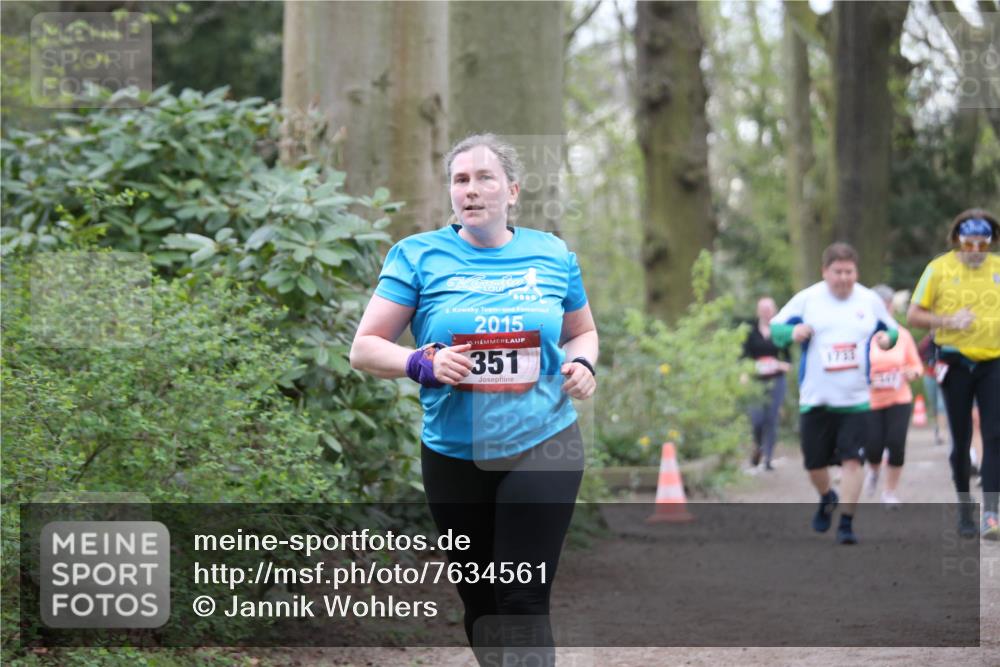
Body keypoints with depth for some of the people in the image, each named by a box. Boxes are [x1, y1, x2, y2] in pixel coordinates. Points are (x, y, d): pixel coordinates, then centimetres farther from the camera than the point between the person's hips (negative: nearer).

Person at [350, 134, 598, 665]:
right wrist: (422, 364, -21)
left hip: (541, 447, -1)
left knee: (525, 602, -8)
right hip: (455, 456, 1)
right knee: (479, 598, 13)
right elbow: (364, 348, -2)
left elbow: (583, 332, 18)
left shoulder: (552, 255, 3)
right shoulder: (419, 255, -3)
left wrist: (583, 364, -5)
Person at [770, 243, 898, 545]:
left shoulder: (870, 300, 5)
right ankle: (827, 499, 42)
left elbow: (892, 328, 18)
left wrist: (888, 337, -6)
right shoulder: (807, 299, 1)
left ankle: (846, 523, -5)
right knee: (814, 463, 9)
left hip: (856, 399, 0)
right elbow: (775, 327, 7)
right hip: (815, 398, 1)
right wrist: (792, 333, -16)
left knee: (852, 460, -12)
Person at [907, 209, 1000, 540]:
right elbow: (914, 315, 0)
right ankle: (964, 510, 21)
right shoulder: (939, 268, -2)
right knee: (961, 441, 6)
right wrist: (948, 321, -15)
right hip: (955, 362, -1)